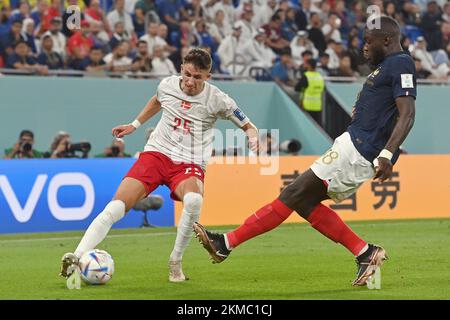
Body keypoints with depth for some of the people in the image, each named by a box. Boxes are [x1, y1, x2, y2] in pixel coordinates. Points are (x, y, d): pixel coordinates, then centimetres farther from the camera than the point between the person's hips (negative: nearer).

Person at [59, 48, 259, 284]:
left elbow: (247, 126, 6)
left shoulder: (217, 100, -7)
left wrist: (252, 136, -16)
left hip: (189, 164, -2)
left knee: (193, 201, -37)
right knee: (116, 208, -18)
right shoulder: (167, 85, 1)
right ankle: (77, 258, -19)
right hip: (156, 153, 2)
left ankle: (175, 263, -16)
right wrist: (134, 125, 28)